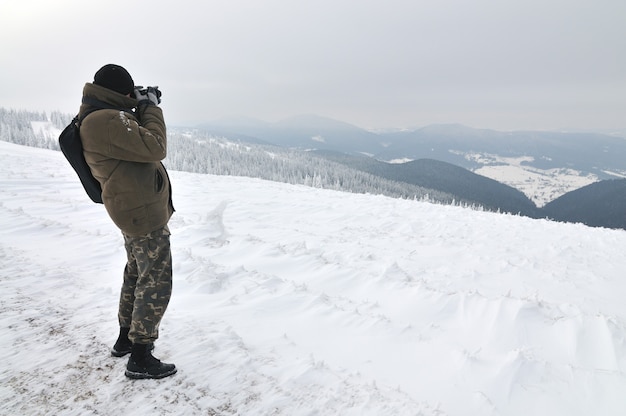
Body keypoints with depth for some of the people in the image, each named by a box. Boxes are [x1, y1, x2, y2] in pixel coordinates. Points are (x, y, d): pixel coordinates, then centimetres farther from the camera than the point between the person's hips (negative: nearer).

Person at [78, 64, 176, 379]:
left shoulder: (96, 117, 11)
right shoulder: (107, 121, -22)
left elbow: (136, 143, 19)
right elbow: (155, 148, -23)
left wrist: (143, 110, 9)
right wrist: (151, 108, -11)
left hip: (134, 210, 11)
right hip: (144, 213, -11)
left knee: (136, 275, 22)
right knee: (156, 284, -3)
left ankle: (126, 338, 36)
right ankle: (140, 358, 7)